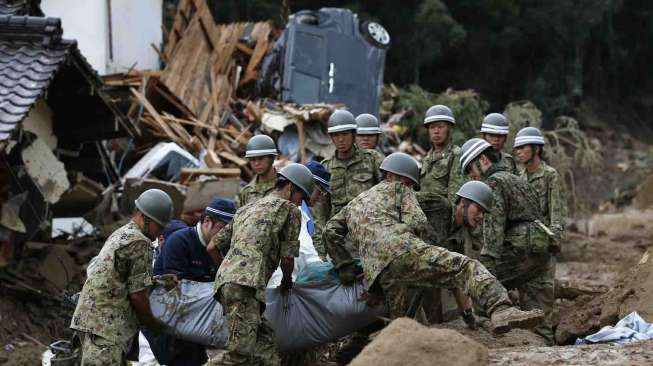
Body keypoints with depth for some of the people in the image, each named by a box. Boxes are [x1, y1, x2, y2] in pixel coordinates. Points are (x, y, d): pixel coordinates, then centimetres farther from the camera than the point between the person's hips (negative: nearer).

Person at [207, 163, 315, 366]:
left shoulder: (246, 209, 33)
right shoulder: (290, 209, 11)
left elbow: (217, 245, 32)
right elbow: (287, 258, 8)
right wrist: (287, 280, 29)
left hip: (224, 277, 9)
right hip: (248, 281, -9)